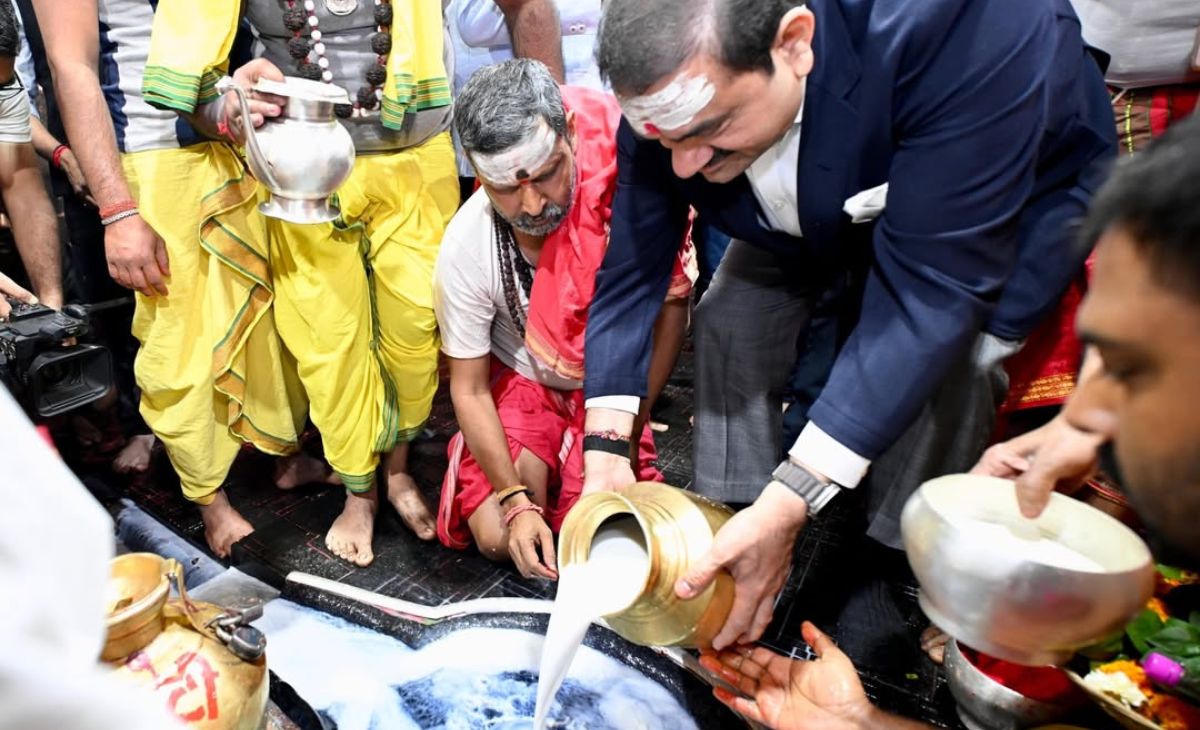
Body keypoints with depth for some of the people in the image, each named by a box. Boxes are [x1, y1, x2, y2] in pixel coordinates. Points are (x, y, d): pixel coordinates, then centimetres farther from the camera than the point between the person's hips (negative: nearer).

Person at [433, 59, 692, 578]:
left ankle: (546, 468, 19)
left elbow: (672, 299, -12)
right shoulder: (465, 248, -25)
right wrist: (516, 500, -21)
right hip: (521, 381, 0)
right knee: (497, 538, -12)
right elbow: (469, 390, -13)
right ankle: (532, 474, 20)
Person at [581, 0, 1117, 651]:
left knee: (946, 365, -26)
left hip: (1013, 197, -3)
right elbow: (631, 268, -20)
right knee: (730, 314, -13)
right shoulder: (672, 95, -28)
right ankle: (727, 540, 4)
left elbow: (932, 289, -42)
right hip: (823, 205, 4)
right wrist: (606, 458, -28)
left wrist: (788, 505, -45)